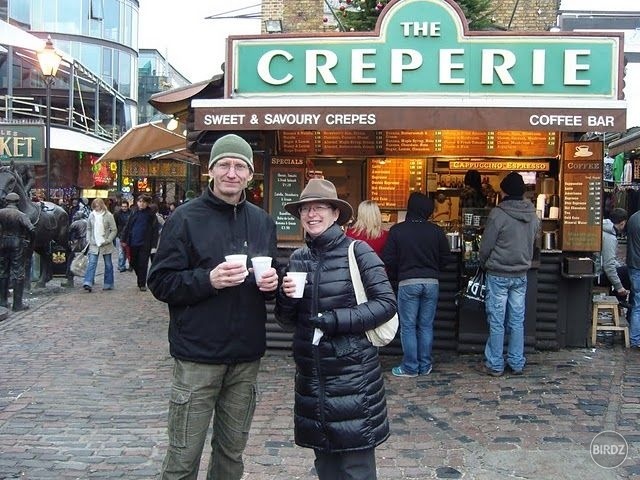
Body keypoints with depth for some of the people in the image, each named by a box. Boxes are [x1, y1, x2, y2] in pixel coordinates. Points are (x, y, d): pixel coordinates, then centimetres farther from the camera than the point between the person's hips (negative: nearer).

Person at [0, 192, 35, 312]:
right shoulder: (21, 215, -11)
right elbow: (31, 229, -20)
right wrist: (29, 241, -5)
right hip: (17, 244, -3)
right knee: (18, 273, 1)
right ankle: (17, 304, 2)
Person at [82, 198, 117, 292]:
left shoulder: (108, 215, -9)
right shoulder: (91, 215, 3)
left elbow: (114, 230, -7)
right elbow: (89, 228, 14)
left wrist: (108, 240, -15)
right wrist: (88, 239, 4)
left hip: (105, 245, -2)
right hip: (94, 244, 3)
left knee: (108, 264, 8)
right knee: (92, 263, -6)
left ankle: (108, 284, 18)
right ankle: (88, 283, -12)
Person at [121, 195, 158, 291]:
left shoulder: (151, 214, -3)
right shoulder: (134, 213, 6)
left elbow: (155, 229, -4)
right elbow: (128, 227, 9)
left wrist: (153, 243, -10)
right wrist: (124, 239, 4)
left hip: (145, 243, -4)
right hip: (133, 242, 4)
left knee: (143, 264, 0)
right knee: (133, 263, 12)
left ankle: (142, 284, 10)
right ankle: (140, 279, 34)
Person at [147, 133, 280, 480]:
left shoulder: (263, 222, 10)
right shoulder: (185, 219, -5)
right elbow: (160, 282, -8)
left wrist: (272, 282, -3)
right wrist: (208, 280, -22)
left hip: (246, 357, 5)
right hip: (198, 356, -4)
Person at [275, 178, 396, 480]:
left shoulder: (357, 252, -9)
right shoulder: (297, 258, 6)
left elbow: (387, 303, -11)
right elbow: (287, 320, 12)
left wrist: (337, 319, -19)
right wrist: (286, 297, -10)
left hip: (352, 371, -5)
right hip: (311, 372, 5)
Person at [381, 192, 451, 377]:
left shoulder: (397, 230, -6)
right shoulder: (436, 231, 0)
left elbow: (388, 260, -4)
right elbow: (445, 258, 6)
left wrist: (394, 278, 12)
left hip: (407, 283, -3)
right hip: (432, 282, 3)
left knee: (408, 326, 4)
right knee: (426, 326, 11)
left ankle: (410, 367, 8)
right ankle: (425, 366, 17)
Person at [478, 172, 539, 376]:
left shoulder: (498, 214, -15)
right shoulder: (533, 216, 2)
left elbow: (485, 246, -11)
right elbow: (532, 243, 12)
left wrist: (483, 264, 7)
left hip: (498, 275, -5)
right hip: (521, 275, 5)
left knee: (497, 321, 2)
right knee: (517, 321, 11)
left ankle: (495, 365, 8)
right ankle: (517, 363, 17)